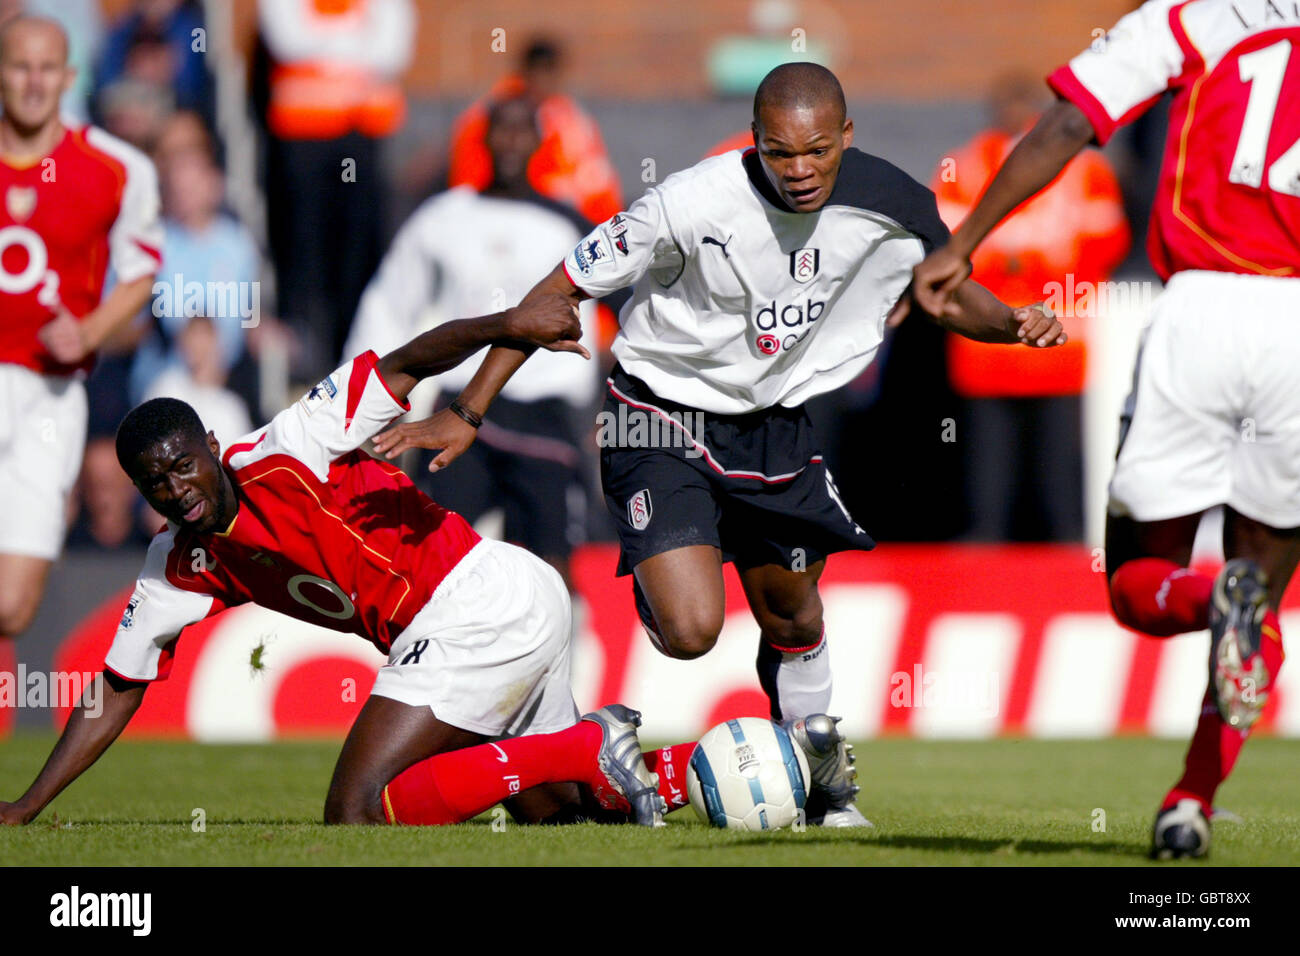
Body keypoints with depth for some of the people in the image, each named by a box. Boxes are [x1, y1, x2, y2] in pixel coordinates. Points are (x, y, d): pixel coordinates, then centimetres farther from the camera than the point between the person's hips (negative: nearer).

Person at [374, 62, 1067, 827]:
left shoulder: (885, 205, -14)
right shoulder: (695, 203, -28)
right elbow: (562, 291, -19)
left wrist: (1009, 322, -17)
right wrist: (467, 414, -19)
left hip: (776, 425, 4)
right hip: (662, 418, -4)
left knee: (793, 621, 14)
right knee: (691, 630, -19)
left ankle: (824, 782, 40)